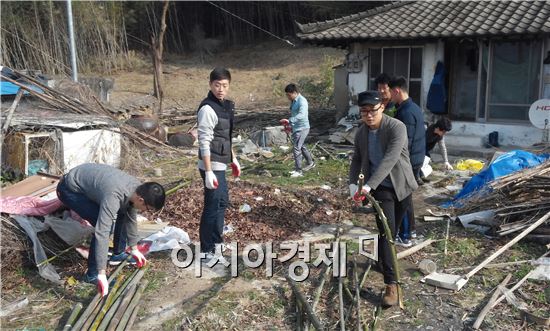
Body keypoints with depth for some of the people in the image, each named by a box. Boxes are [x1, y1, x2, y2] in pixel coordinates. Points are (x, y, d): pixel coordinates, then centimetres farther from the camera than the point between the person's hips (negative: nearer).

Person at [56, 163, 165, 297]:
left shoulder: (136, 188, -13)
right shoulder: (114, 196, -39)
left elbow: (131, 218, 4)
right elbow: (102, 233, -42)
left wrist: (134, 248, 14)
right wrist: (102, 274, -40)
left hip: (87, 180, 8)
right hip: (69, 189, -8)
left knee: (123, 212, 10)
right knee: (104, 226, -21)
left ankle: (118, 254, 26)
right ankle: (92, 274, -7)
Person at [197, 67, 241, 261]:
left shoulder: (225, 106, 10)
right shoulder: (208, 109, -18)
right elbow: (204, 143, -21)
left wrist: (233, 159, 22)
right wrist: (208, 172, -24)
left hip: (220, 164, 10)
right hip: (212, 165, -10)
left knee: (222, 201, 20)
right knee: (213, 205, -3)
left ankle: (216, 241, 35)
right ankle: (207, 249, 9)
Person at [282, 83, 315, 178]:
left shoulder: (302, 101, -20)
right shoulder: (293, 101, 11)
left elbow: (301, 115, -34)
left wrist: (289, 120, -43)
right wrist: (290, 125, 21)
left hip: (302, 128, -10)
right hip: (296, 128, 10)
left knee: (296, 148, -12)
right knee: (302, 146, 23)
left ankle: (298, 171, -7)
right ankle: (310, 163, 42)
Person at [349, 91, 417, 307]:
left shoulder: (397, 127, -19)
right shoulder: (361, 132, -2)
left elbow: (390, 159, -30)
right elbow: (357, 159, 12)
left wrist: (369, 185, -37)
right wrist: (353, 183, -3)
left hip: (401, 185, -1)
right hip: (381, 188, 1)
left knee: (392, 230, 14)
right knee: (386, 231, -10)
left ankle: (382, 260, 42)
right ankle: (391, 284, -10)